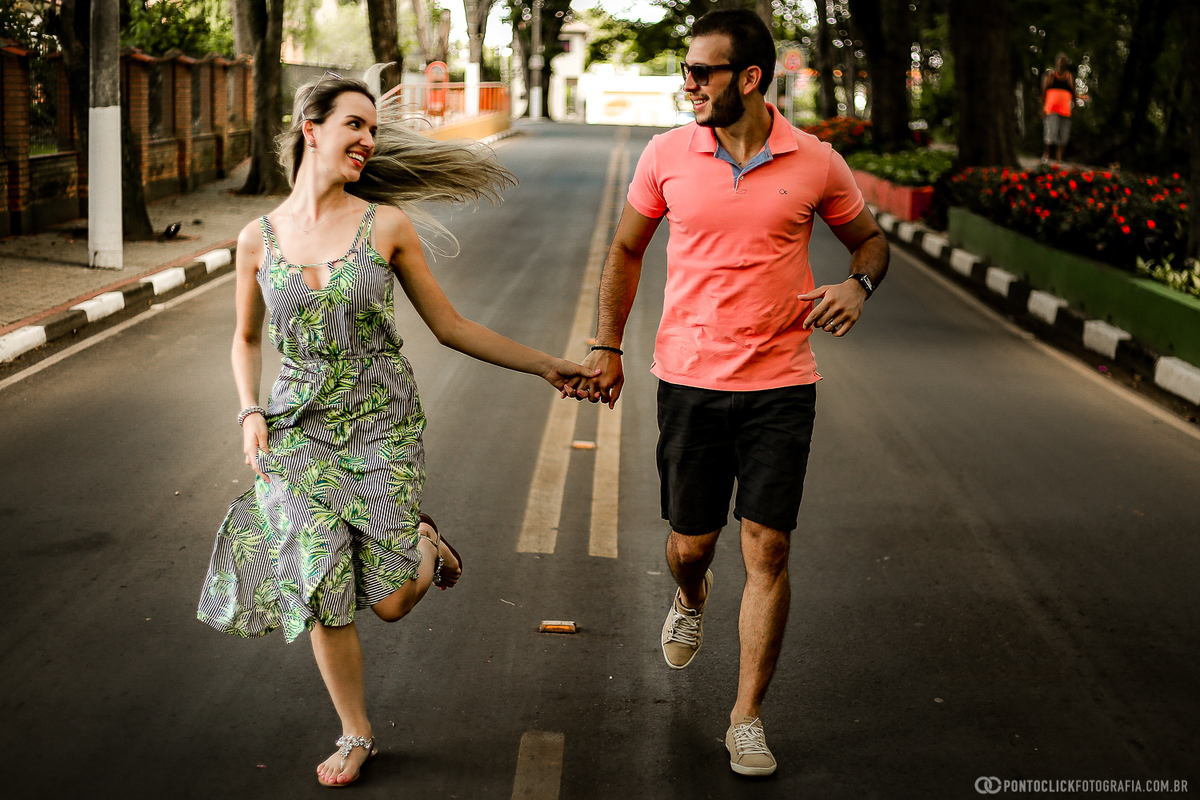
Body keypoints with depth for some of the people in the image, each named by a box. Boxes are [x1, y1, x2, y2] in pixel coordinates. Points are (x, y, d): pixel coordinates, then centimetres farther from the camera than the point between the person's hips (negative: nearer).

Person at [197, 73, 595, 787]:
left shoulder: (387, 226, -5)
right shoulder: (259, 239, 0)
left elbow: (449, 326, 2)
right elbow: (248, 339, 15)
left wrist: (545, 366, 0)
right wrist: (251, 412, -1)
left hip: (383, 425, -1)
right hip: (300, 429, 1)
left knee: (391, 601, -6)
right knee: (323, 593, 0)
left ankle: (423, 545, 31)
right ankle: (356, 735, 23)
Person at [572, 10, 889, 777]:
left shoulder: (815, 163, -4)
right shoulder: (667, 155, -1)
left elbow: (870, 237, 12)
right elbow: (626, 251, 12)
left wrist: (858, 285, -10)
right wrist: (607, 347, 9)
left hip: (780, 384, -1)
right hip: (690, 380, 1)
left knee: (768, 551, -3)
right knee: (690, 543, 10)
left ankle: (748, 718, 11)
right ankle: (691, 599, 49)